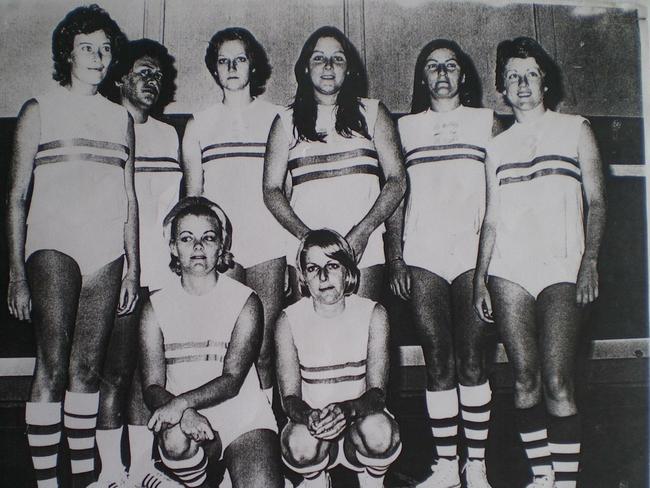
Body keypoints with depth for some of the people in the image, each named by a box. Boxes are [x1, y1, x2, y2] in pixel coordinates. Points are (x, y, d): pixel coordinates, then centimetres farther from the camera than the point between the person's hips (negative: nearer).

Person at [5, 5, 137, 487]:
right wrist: (17, 275, -4)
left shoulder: (120, 118, 18)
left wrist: (133, 266, 9)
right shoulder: (40, 110, 8)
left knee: (88, 367, 3)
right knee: (52, 365, -10)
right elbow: (17, 198, 4)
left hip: (107, 251, 3)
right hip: (54, 246, -3)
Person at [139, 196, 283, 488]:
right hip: (184, 416, 4)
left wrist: (181, 402, -26)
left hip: (244, 418, -3)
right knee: (175, 438, -30)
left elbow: (232, 380, -10)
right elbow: (152, 386, -3)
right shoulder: (156, 307, 3)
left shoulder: (245, 301, -2)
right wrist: (185, 414, -24)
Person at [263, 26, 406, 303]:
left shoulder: (372, 113, 12)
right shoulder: (287, 122, 13)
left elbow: (397, 181, 5)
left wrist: (363, 231, -8)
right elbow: (271, 190, 7)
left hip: (364, 248, 0)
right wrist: (307, 236, -8)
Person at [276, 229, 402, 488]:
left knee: (378, 429, -33)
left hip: (358, 421, 0)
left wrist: (345, 410, -35)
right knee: (301, 441, -33)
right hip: (312, 427, 0)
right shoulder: (289, 321, -6)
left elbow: (377, 392, -13)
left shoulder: (372, 314, -6)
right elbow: (289, 397, -10)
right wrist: (309, 416, -34)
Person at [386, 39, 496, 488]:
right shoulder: (405, 128, 15)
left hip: (474, 254, -1)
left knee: (472, 364, -1)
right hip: (422, 258, 1)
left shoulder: (486, 122, 12)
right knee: (438, 366, 3)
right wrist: (396, 258, 3)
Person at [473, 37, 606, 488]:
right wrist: (479, 279, 8)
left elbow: (596, 201, 5)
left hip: (560, 266, -2)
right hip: (508, 268, 3)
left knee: (557, 382, -11)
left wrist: (590, 259, -8)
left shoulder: (575, 129, 12)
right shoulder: (498, 146, 18)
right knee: (525, 378, 1)